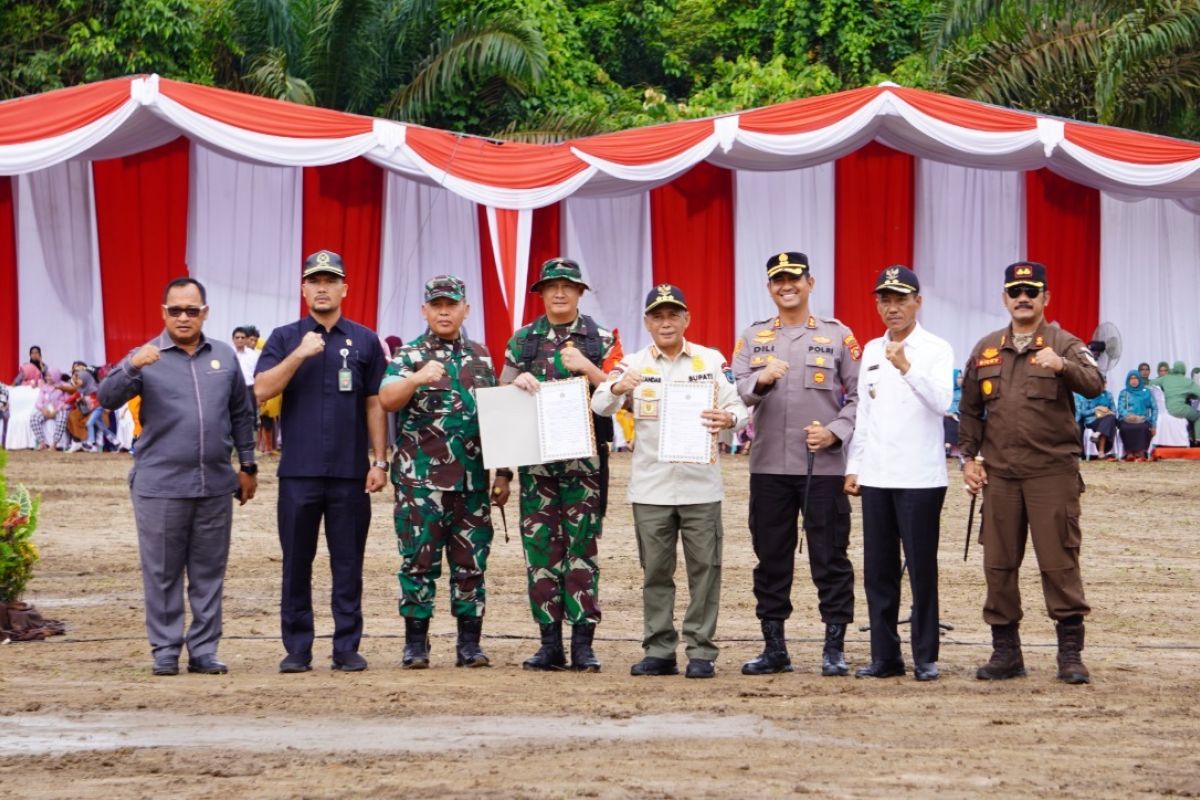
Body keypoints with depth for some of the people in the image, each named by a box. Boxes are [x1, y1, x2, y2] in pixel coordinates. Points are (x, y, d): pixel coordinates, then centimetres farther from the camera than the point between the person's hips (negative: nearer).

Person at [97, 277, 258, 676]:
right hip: (160, 486, -3)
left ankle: (204, 650, 13)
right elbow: (107, 398, -12)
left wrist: (247, 466, 16)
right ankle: (165, 650, 9)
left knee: (209, 573, 7)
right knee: (162, 573, 2)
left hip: (215, 486, 3)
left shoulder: (225, 356, 11)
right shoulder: (146, 357, 0)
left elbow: (241, 414, 18)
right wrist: (131, 367, -29)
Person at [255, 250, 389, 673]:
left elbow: (375, 404, 8)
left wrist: (380, 462, 2)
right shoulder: (285, 338, 7)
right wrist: (300, 355, -15)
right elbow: (261, 390, -5)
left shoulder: (364, 340, 8)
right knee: (296, 563, 3)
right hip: (298, 471, 0)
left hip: (350, 473, 0)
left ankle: (347, 647, 9)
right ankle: (297, 649, 9)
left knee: (348, 564, 3)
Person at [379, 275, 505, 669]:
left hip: (472, 481, 3)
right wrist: (417, 378, -34)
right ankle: (415, 643, 5)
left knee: (471, 562, 4)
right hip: (420, 480, -3)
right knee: (419, 560, -1)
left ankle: (469, 643, 10)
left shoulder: (481, 357, 14)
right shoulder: (408, 356, 1)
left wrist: (502, 473, 12)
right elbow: (386, 400, -15)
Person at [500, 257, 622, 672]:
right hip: (536, 460, 2)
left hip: (585, 461, -2)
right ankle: (550, 642, 8)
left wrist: (587, 369, -14)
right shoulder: (522, 341, 11)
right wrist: (517, 381, -10)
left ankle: (582, 643, 1)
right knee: (540, 549, 2)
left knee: (582, 548, -2)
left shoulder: (601, 340, 6)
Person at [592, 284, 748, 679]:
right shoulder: (634, 365, 3)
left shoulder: (712, 361, 4)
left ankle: (700, 651, 6)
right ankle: (659, 651, 13)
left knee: (704, 569, 0)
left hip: (700, 486, -1)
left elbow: (738, 407, 1)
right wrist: (617, 388, -31)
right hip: (650, 487, 1)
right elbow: (600, 406, -8)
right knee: (655, 572, 6)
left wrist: (729, 419, -23)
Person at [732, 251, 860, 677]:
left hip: (824, 466, -2)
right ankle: (774, 648, 15)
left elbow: (859, 394, 4)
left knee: (830, 558, -1)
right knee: (771, 558, 7)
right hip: (768, 465, 3)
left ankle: (834, 649, 4)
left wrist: (836, 431, -10)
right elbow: (734, 389, -1)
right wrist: (761, 380, -21)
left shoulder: (837, 335, 5)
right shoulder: (753, 337, 11)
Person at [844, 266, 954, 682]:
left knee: (922, 569, -1)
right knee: (878, 570, 7)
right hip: (876, 476, 6)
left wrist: (907, 368, -32)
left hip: (920, 477, -5)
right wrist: (853, 466, 13)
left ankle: (926, 658, 5)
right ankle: (884, 656, 12)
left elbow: (941, 401, -19)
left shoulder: (936, 350, -4)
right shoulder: (871, 351, 14)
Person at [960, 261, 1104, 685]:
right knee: (998, 563, 6)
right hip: (999, 474, 4)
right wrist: (969, 458, 11)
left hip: (1052, 471, -4)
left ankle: (1070, 653, 3)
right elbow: (970, 408, 19)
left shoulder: (1063, 344, 1)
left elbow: (1094, 384, -17)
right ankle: (1006, 652, 15)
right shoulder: (986, 349, 13)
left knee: (1059, 562, -4)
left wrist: (1062, 366, -35)